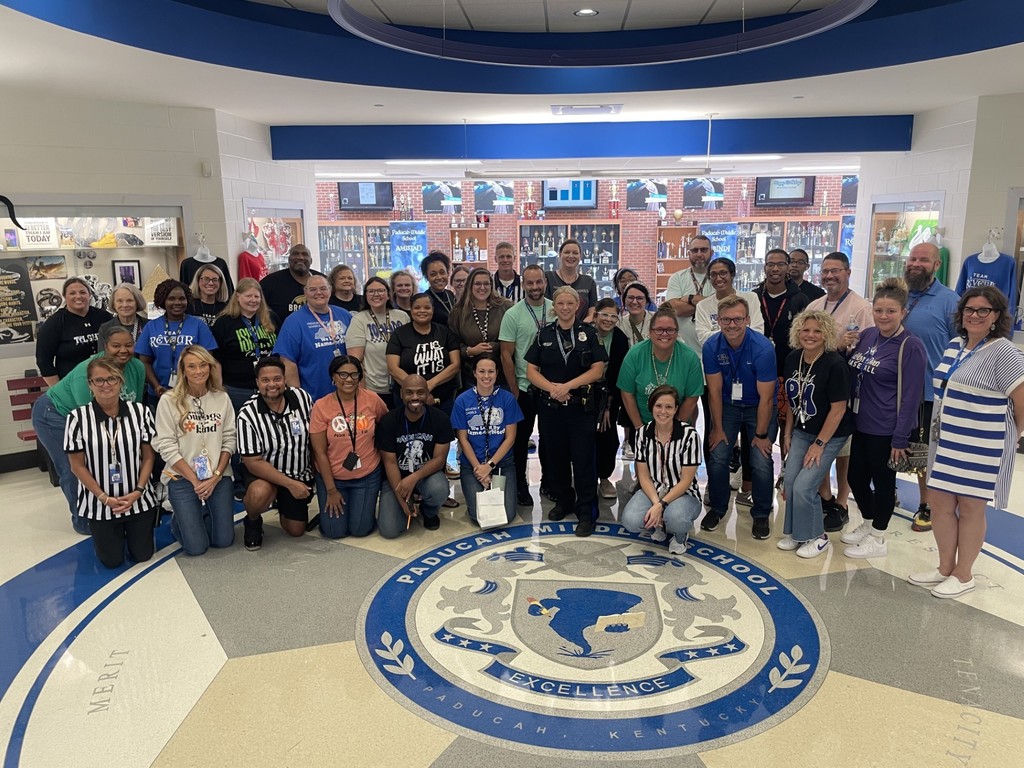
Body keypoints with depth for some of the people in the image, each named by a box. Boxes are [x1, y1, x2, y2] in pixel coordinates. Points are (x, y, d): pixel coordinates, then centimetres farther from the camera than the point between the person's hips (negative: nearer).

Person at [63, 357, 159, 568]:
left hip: (138, 499, 1)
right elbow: (77, 466, -7)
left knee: (142, 555, 10)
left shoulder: (140, 412, -9)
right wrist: (104, 497, -13)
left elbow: (148, 457, -2)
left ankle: (132, 527, 42)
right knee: (112, 561, 7)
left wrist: (137, 491, -13)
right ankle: (103, 533, 40)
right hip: (98, 503, -1)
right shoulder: (78, 418, -13)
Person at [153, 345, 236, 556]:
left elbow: (229, 440, 2)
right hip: (182, 478, -3)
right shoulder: (169, 400, -9)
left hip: (218, 477, 3)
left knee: (224, 541, 2)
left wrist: (215, 477, -9)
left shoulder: (222, 398, 1)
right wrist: (195, 481, -12)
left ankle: (203, 514, 33)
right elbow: (167, 448, -10)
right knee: (197, 546, -5)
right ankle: (179, 520, 27)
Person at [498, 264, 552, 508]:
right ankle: (520, 485, 22)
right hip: (524, 387, -3)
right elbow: (506, 355, -7)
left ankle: (548, 480, 33)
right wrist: (514, 390, -7)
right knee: (521, 438, 8)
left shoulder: (556, 310, -1)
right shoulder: (513, 314, -8)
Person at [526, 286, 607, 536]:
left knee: (583, 458, -3)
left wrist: (567, 386, -16)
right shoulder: (544, 334, 7)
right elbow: (531, 371, 3)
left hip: (582, 406, -2)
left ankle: (586, 513, 5)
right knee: (555, 456, 11)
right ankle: (563, 500, 30)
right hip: (550, 406, 3)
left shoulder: (589, 333, 2)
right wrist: (552, 387, -15)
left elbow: (597, 370, -6)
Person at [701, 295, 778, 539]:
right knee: (717, 457, -8)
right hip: (728, 405, 3)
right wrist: (718, 428, -5)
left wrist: (761, 435, -15)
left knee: (761, 462, -13)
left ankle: (761, 514, 11)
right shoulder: (712, 347, -15)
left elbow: (765, 398, -19)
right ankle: (717, 508, 16)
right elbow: (714, 391, -8)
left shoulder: (763, 348, -25)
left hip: (759, 407, -2)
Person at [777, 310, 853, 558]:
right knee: (790, 482, 1)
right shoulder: (792, 359, -1)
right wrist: (788, 432, 11)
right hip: (801, 431, 6)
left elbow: (838, 409, -18)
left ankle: (816, 537, 12)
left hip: (830, 435, -6)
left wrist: (819, 444, -16)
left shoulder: (835, 364, -21)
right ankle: (796, 533, 21)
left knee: (804, 486, -10)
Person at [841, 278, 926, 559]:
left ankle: (877, 539, 25)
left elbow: (910, 397, -15)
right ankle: (867, 525, 40)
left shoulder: (910, 346, -15)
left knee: (882, 482, 8)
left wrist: (900, 439, -15)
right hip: (861, 424, 7)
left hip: (885, 430, -7)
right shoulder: (867, 336, 5)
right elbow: (852, 374, 20)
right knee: (856, 477, 17)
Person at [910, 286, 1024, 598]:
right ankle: (945, 568, 28)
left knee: (970, 508, 5)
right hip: (946, 443, 7)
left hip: (981, 449, -7)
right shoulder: (955, 345, 9)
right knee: (940, 503, 11)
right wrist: (939, 434, 16)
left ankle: (963, 575, 21)